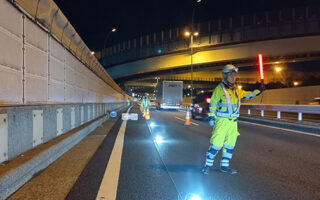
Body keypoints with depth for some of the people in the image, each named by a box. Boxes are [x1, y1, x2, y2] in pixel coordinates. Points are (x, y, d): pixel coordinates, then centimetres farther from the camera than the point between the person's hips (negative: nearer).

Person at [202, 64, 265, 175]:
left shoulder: (236, 90, 13)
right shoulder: (219, 89, -7)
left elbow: (247, 95, 22)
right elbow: (213, 104, -7)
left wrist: (259, 90, 11)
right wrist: (211, 117, -12)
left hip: (233, 122, 7)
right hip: (222, 121, -7)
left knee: (230, 145, 12)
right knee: (216, 144, -8)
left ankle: (224, 165, 24)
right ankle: (208, 165, 7)